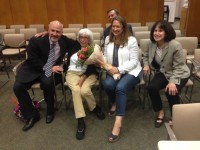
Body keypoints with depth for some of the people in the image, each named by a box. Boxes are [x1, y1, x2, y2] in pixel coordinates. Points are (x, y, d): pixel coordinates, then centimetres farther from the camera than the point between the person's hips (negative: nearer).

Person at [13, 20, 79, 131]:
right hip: (33, 69, 0)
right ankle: (32, 115, -3)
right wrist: (49, 68, -23)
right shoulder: (36, 41, -14)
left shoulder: (64, 41, -5)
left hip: (51, 70, 0)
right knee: (17, 87, -20)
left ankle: (50, 111, -5)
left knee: (47, 83, -33)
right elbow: (33, 61, -13)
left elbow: (77, 45, 9)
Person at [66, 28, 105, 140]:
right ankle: (81, 121, -29)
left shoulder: (94, 49, 4)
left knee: (85, 90, -31)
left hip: (88, 74, -1)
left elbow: (93, 67, -5)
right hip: (73, 73, 2)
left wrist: (83, 77, -17)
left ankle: (95, 108, 1)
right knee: (76, 90, -30)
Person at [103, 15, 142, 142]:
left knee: (120, 87, -32)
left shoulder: (131, 40, -6)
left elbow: (134, 61, -10)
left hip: (131, 71, -3)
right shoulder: (108, 39, 8)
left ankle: (118, 123, -30)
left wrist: (119, 69, -23)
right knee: (107, 84, -29)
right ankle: (114, 104, 5)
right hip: (114, 71, 4)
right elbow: (105, 57, 8)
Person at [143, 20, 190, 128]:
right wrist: (146, 65, -7)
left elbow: (179, 66, -20)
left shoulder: (175, 45, -24)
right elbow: (146, 56, 14)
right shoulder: (151, 44, -7)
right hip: (163, 72, 5)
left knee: (171, 91, -29)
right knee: (151, 87, -21)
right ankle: (160, 112, 4)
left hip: (179, 74, -4)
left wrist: (172, 81, -32)